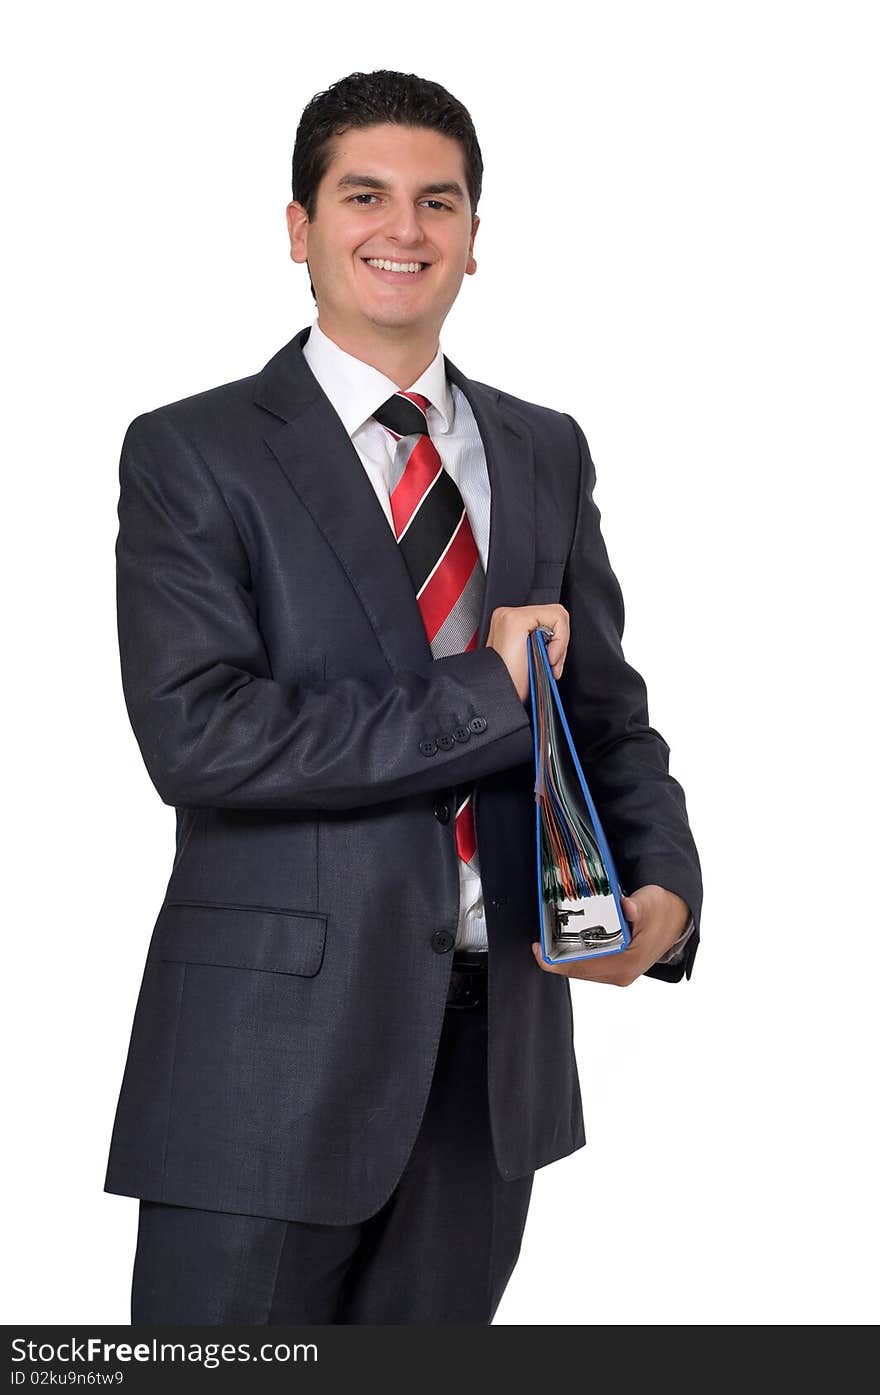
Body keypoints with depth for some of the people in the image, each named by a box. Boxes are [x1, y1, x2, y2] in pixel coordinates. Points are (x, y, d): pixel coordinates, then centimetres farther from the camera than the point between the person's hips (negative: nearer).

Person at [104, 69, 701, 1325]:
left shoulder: (547, 455, 12)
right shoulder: (192, 455, -4)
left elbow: (606, 709, 14)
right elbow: (197, 733, -16)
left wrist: (664, 889, -6)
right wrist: (482, 693, -15)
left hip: (496, 1059, 5)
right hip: (273, 1056, -4)